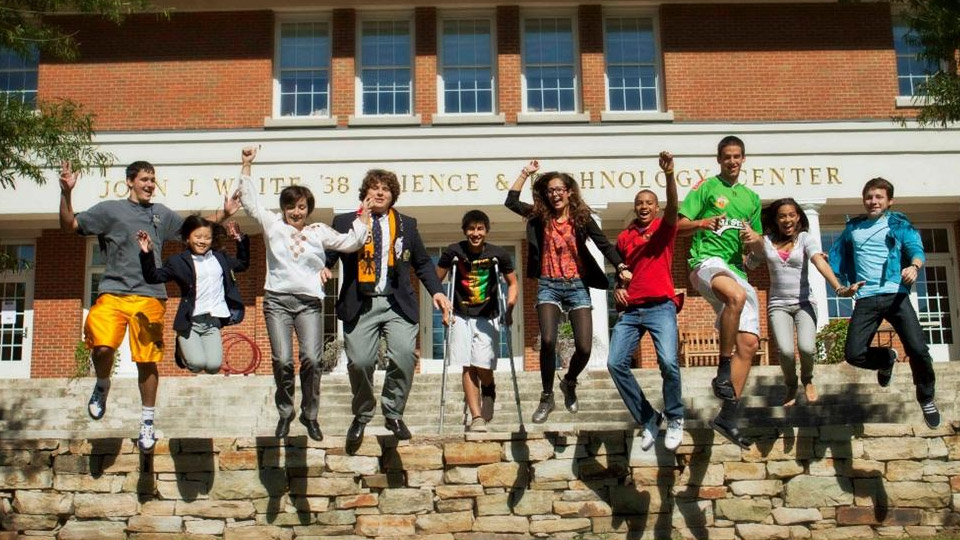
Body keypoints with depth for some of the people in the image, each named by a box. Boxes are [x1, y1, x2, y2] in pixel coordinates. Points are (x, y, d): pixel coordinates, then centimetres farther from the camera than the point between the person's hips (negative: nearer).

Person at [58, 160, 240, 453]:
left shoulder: (162, 214, 17)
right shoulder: (110, 209, 8)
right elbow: (69, 225, 5)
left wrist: (222, 214, 17)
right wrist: (66, 193, -9)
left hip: (150, 297, 2)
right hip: (113, 293, -2)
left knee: (147, 361, 3)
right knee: (103, 347, -23)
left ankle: (148, 423, 17)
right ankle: (102, 385, 11)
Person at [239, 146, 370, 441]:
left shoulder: (319, 232, 12)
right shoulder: (272, 224, 10)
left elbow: (350, 243, 9)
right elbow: (249, 200, 9)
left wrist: (362, 218, 1)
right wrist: (246, 166, 5)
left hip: (309, 303, 0)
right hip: (277, 300, 0)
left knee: (311, 359, -11)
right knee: (282, 361, -8)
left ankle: (310, 415, 6)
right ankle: (284, 413, 12)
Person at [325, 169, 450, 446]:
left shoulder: (406, 224, 16)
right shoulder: (345, 222, 11)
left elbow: (422, 263, 19)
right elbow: (328, 256, 7)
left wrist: (436, 291, 7)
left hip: (398, 304, 1)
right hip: (360, 304, -1)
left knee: (404, 355, -18)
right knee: (359, 361, -10)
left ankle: (393, 413, 5)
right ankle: (361, 416, 17)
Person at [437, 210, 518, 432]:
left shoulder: (498, 254, -6)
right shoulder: (453, 252, -6)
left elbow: (512, 283, 6)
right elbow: (436, 281, 3)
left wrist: (509, 308, -7)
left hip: (487, 318, -1)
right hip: (461, 317, 1)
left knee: (483, 367, -11)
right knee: (468, 368, -6)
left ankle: (489, 391, 23)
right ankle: (477, 417, -2)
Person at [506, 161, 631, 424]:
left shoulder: (582, 217, 2)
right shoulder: (540, 216, 6)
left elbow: (604, 244, -6)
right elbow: (511, 202, -2)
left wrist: (621, 267, -21)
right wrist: (525, 173, 0)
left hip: (577, 287, 0)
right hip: (548, 286, 0)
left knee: (584, 348, -8)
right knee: (548, 340, -20)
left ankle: (569, 383, 26)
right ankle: (547, 397, 0)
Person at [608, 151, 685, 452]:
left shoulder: (664, 228, 5)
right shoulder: (624, 237, 16)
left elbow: (673, 206, -15)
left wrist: (669, 174, -31)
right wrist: (617, 287, 4)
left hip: (660, 307, -4)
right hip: (630, 311, 4)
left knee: (668, 362, -23)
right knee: (616, 363, -10)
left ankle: (674, 418, 2)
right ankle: (648, 419, 5)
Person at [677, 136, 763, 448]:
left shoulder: (751, 198, 23)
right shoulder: (706, 187, 8)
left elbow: (755, 247, 27)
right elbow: (679, 226, 1)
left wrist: (755, 240, 3)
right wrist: (703, 223, -19)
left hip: (736, 270, 6)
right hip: (707, 262, -6)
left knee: (749, 343, -5)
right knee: (737, 295, -40)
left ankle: (727, 417, 1)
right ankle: (723, 371, -26)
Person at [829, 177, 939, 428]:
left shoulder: (898, 224, 10)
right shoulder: (852, 228, 18)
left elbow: (915, 246, -5)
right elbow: (836, 256, 22)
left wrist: (914, 265, -26)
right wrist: (840, 284, 6)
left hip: (895, 294, -2)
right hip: (865, 299, 2)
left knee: (918, 349, -15)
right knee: (854, 353, -12)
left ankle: (926, 399, 12)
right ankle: (887, 359, 24)